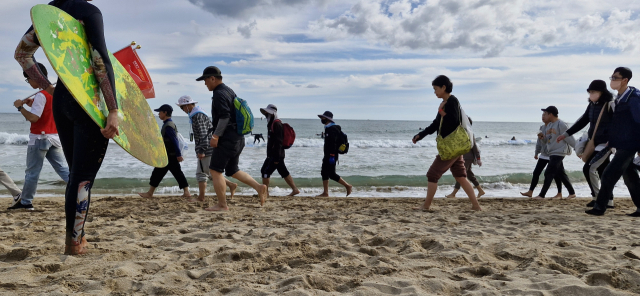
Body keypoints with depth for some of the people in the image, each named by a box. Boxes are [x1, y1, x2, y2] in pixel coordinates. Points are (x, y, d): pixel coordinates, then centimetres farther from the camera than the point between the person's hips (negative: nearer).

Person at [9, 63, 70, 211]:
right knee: (63, 168, 6)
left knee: (32, 172, 4)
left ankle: (25, 202, 14)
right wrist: (33, 104, 12)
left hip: (39, 138, -8)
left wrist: (20, 107, -9)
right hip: (55, 137, 8)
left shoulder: (41, 95, -15)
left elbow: (33, 118, -22)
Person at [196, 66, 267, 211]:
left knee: (215, 170, -3)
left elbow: (225, 117, -24)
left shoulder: (219, 94, -13)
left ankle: (222, 205, 0)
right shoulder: (229, 91, 17)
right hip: (238, 138, 10)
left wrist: (216, 136, -21)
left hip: (227, 139, -10)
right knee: (232, 170, 18)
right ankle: (259, 187, 9)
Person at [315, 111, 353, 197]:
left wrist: (332, 156, -26)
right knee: (324, 173, 8)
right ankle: (325, 193, 12)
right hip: (327, 155, 10)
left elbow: (333, 143, -23)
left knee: (331, 174, -9)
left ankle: (348, 186, 2)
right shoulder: (328, 128, 16)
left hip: (331, 155, -10)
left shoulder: (332, 129, -16)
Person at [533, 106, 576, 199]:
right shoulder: (548, 125, 12)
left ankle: (541, 195, -7)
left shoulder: (561, 124, -14)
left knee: (548, 173, -10)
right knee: (561, 173, 14)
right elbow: (544, 141, 16)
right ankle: (572, 192, 25)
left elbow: (569, 139, -14)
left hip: (558, 153, -9)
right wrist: (541, 137, -5)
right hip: (552, 153, 9)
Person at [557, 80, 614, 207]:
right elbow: (582, 121, 17)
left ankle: (597, 198, 1)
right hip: (594, 143, 7)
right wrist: (566, 134, 18)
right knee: (603, 172, 10)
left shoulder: (609, 105, -13)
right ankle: (608, 201, 17)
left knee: (589, 168, -13)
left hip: (605, 143, -7)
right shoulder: (592, 105, 8)